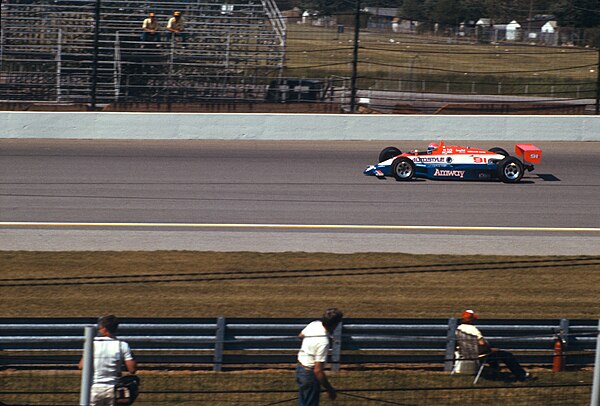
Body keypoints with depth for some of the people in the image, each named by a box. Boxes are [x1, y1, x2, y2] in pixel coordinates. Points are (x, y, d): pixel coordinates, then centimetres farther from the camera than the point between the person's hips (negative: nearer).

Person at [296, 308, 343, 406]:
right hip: (310, 374, -8)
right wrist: (330, 390, -20)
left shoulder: (315, 324, -8)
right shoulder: (323, 342, -31)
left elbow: (301, 335, 17)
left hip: (300, 369, 8)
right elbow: (318, 370, -29)